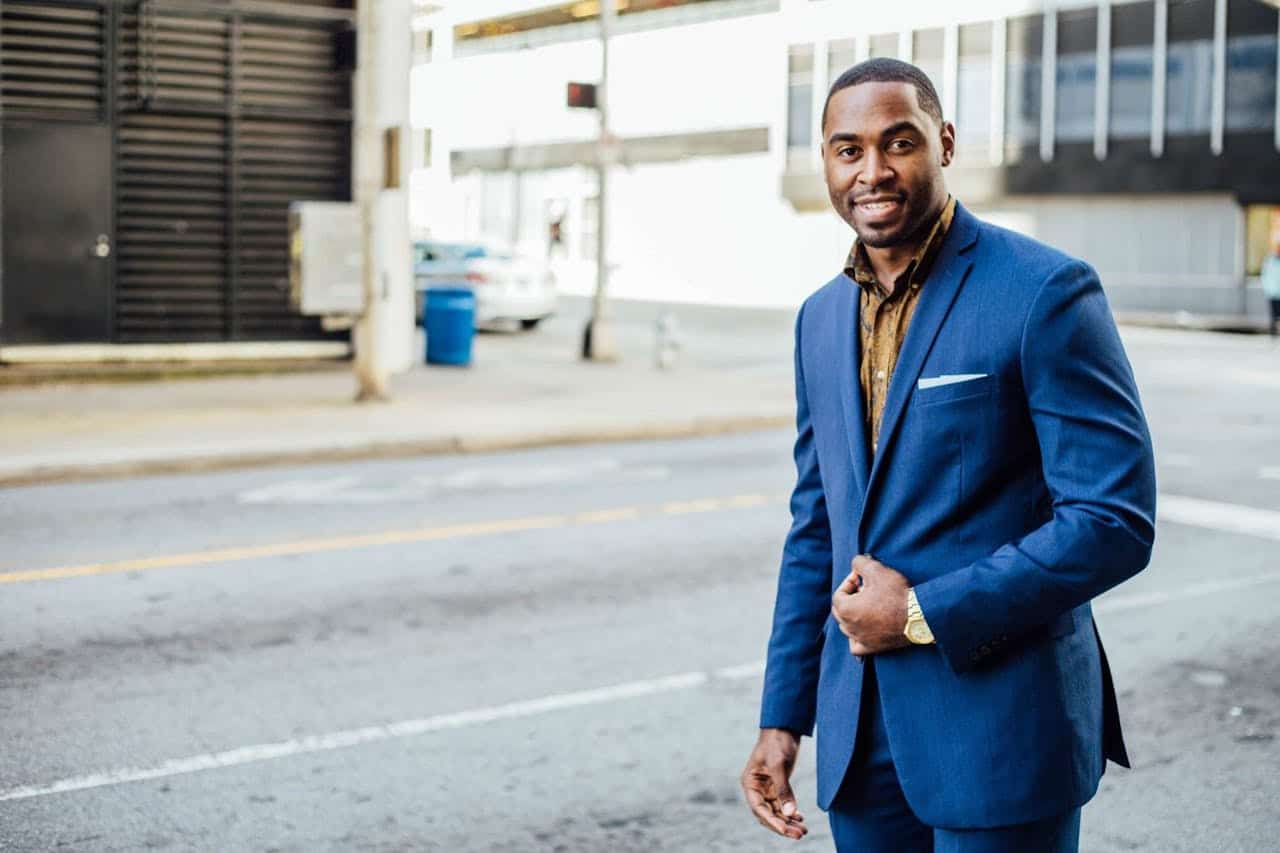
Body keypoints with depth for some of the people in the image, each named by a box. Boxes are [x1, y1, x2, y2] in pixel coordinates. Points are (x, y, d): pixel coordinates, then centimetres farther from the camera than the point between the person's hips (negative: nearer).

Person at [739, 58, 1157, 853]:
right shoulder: (822, 318, 9)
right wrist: (783, 716, 11)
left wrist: (924, 614, -15)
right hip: (860, 731, 6)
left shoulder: (1046, 292, -11)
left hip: (1002, 728, -6)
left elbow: (1117, 520, -15)